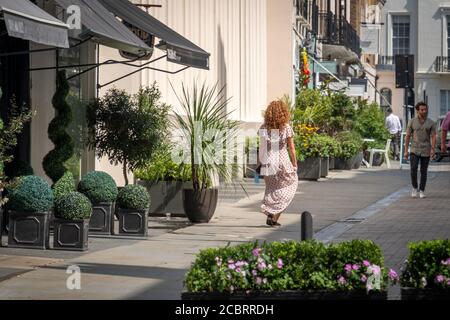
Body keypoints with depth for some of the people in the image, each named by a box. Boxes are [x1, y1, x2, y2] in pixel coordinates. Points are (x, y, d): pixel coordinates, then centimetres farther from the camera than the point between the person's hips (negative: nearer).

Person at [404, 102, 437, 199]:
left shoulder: (431, 123, -1)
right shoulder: (412, 122, 0)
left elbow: (433, 137, -5)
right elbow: (407, 136, 2)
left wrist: (433, 150, -18)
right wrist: (406, 151, -3)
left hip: (426, 151, 0)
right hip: (415, 150, 0)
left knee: (423, 171, 3)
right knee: (413, 169, -13)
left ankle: (422, 191, 13)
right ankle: (415, 188, 6)